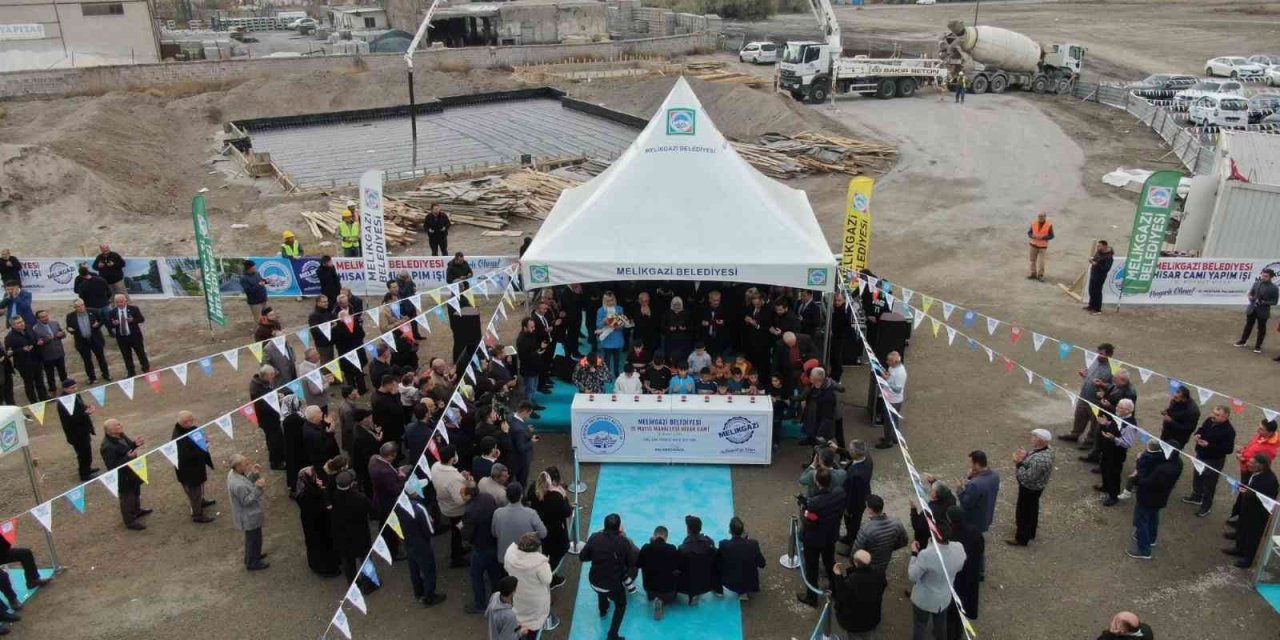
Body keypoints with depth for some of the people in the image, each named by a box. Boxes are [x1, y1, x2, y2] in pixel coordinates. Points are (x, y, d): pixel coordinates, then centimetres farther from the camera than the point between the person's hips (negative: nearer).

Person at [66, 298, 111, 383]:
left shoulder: (93, 312, -7)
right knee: (87, 361, 10)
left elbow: (102, 319, 4)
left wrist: (98, 324, -17)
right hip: (82, 342, 1)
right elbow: (69, 327, 4)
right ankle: (92, 377, 23)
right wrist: (70, 330, -19)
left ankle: (106, 374, 27)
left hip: (96, 340, 0)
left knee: (101, 358, 12)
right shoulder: (70, 316, -5)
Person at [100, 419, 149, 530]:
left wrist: (135, 444, -11)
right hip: (123, 477, -9)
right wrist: (127, 458, -39)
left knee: (135, 493, 29)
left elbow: (128, 446, 10)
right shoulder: (108, 447, -33)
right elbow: (112, 466, -32)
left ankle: (137, 510, 52)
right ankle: (130, 521, 27)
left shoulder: (120, 435, -7)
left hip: (131, 471, 9)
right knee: (127, 498, 9)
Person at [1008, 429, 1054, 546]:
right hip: (1034, 488, 9)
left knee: (1023, 513, 10)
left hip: (1029, 489, -9)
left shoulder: (1040, 459, -38)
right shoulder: (1045, 450, -6)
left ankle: (1021, 539, 27)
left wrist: (1019, 463, -25)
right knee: (1031, 510, 27)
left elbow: (1027, 477, -32)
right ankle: (1030, 533, 46)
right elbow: (1031, 464, 7)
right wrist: (1025, 457, -9)